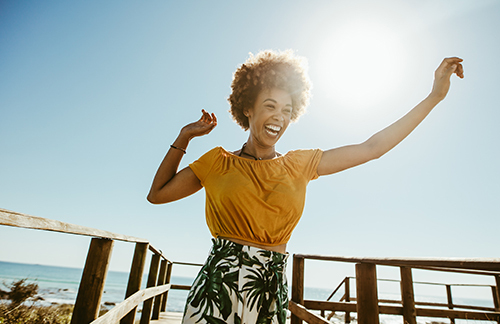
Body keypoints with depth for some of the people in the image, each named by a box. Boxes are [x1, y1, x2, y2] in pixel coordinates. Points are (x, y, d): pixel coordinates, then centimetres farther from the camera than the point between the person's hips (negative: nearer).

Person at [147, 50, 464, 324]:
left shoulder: (300, 165, 7)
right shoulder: (219, 162, 3)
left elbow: (372, 147, 6)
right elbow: (157, 194, 6)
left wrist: (435, 96, 7)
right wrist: (185, 137, 2)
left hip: (272, 295, 2)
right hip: (218, 288, -2)